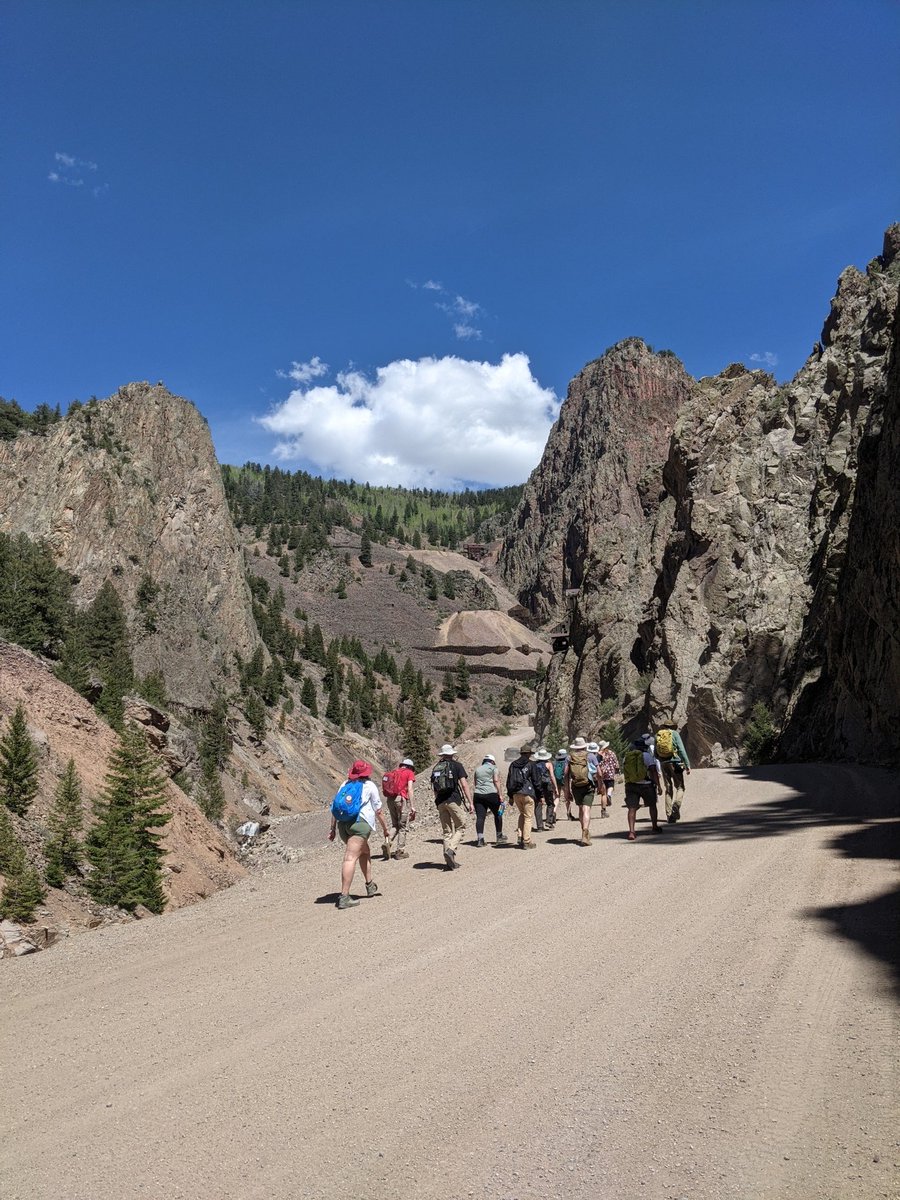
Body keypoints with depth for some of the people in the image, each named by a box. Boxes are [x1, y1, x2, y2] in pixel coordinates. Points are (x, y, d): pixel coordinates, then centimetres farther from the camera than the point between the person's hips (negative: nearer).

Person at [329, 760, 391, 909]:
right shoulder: (370, 786, 8)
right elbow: (378, 811, 10)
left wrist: (333, 828, 17)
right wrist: (385, 828, 20)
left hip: (342, 823, 6)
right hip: (360, 823, -6)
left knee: (364, 852, 26)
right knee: (350, 858, -12)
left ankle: (370, 885, 35)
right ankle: (344, 897, -19)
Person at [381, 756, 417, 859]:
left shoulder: (393, 772, 19)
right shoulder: (409, 773, 4)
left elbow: (386, 790, 14)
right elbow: (410, 790, -7)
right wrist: (412, 806, -8)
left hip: (390, 799, 5)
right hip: (401, 799, -5)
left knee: (395, 825, 16)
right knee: (402, 826, 4)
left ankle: (388, 842, -5)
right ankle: (400, 851, 4)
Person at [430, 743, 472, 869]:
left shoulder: (435, 768, 13)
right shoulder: (457, 766, -1)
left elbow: (433, 788, 14)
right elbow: (464, 785, -7)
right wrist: (470, 802, -5)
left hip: (440, 802, 5)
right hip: (454, 800, -5)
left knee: (446, 831, 10)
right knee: (460, 828, 5)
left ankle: (450, 861, 7)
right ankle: (451, 850, -18)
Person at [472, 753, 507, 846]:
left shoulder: (478, 769, 19)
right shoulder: (493, 768, 5)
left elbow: (474, 785, 16)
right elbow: (496, 781, -7)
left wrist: (473, 798, 17)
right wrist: (499, 794, -8)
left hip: (478, 795, 4)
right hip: (491, 794, -4)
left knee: (480, 817, -1)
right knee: (498, 814, 13)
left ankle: (480, 839, -9)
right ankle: (499, 837, 20)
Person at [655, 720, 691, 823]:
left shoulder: (657, 735, 10)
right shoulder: (674, 734, 0)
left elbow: (655, 754, 8)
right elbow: (681, 750, -8)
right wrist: (687, 765, -7)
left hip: (664, 764, 4)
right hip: (675, 763, -3)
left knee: (669, 790, 10)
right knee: (680, 787, 5)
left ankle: (669, 816, 6)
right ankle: (676, 805, -21)